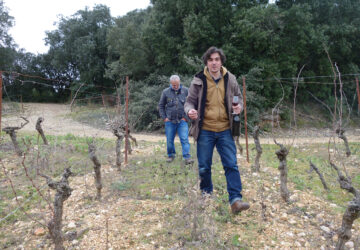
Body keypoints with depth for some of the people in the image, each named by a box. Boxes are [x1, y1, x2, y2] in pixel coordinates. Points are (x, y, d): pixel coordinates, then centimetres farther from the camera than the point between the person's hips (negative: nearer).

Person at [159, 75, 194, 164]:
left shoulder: (185, 91, 0)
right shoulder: (166, 92, 2)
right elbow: (161, 106, 11)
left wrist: (187, 116, 0)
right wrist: (164, 117, 3)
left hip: (182, 120, -1)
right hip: (170, 121, 1)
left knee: (185, 139, -8)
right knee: (169, 140, 9)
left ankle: (187, 157, -5)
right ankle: (171, 155, 26)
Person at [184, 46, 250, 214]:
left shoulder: (230, 79, 3)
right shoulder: (198, 80, -2)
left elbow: (238, 97, 16)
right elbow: (189, 101, 4)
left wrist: (239, 107, -7)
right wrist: (190, 111, -20)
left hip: (225, 130, 1)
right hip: (205, 130, -1)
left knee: (231, 165, -3)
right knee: (204, 167, 9)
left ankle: (235, 200, 3)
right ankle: (206, 194, 31)